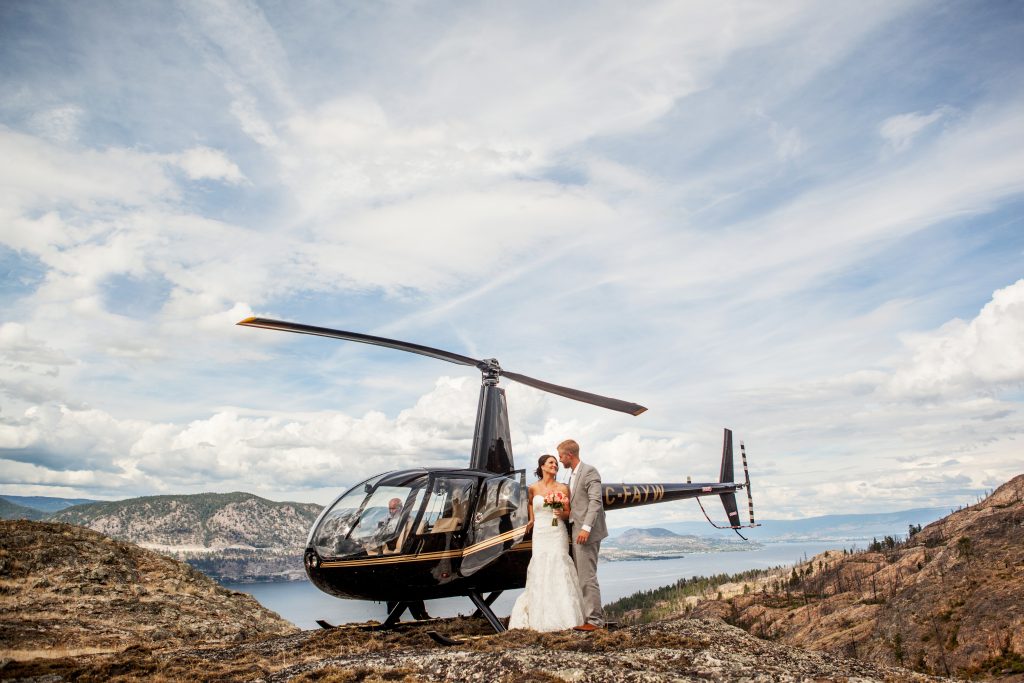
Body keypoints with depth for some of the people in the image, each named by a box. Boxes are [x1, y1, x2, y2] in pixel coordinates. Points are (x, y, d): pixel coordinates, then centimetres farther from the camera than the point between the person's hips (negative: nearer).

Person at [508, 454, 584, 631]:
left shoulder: (562, 488, 1)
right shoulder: (533, 488, 4)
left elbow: (568, 514, 6)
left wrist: (561, 513, -14)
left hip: (557, 534, -1)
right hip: (540, 534, 1)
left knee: (558, 570, -8)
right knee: (540, 571, -1)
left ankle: (561, 616, -2)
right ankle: (542, 618, 8)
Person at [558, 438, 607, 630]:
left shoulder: (589, 471, -10)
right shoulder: (572, 476, 19)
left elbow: (595, 501, -19)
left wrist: (586, 528, -25)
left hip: (587, 533, -10)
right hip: (576, 532, 10)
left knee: (587, 577, -7)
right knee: (582, 577, 12)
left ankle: (594, 620, 0)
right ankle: (596, 614, 20)